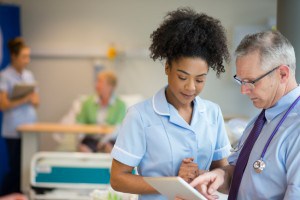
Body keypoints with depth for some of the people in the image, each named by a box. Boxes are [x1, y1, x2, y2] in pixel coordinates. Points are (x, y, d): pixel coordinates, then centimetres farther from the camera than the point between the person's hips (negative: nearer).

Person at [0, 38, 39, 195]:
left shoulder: (29, 75, 13)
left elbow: (36, 101, 16)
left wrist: (33, 99, -7)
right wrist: (24, 99, -18)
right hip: (14, 130, -6)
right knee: (16, 168, -6)